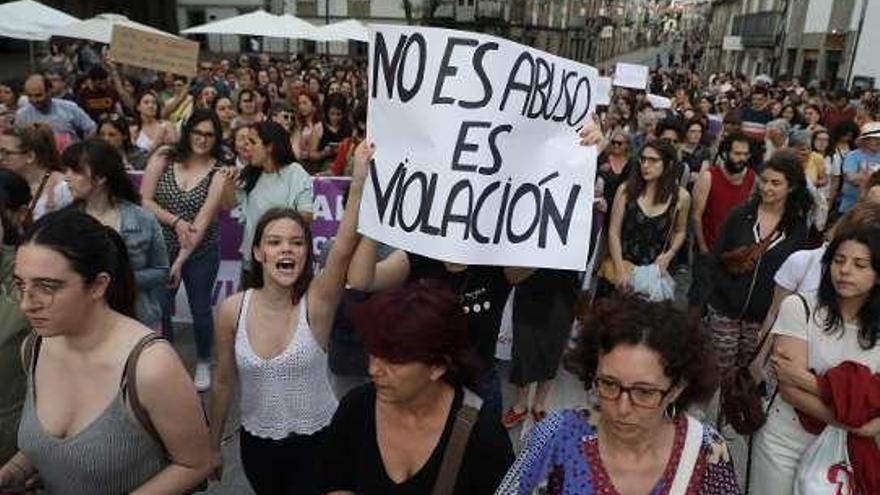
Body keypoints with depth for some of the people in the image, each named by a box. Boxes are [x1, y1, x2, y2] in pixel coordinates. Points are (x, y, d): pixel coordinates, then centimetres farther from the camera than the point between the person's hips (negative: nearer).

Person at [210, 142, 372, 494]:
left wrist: (360, 179, -50)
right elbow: (224, 382, 1)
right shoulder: (232, 310, -12)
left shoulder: (317, 302, -19)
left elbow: (343, 249, -39)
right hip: (256, 442, 3)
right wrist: (213, 446, 11)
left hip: (316, 441, -3)